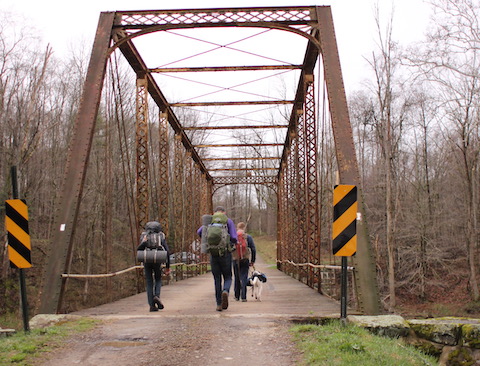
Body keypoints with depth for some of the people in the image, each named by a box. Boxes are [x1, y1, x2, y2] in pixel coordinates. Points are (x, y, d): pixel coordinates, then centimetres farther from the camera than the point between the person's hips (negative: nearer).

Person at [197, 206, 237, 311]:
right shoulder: (228, 221, 3)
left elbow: (199, 232, -7)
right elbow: (234, 238, -7)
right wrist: (232, 243, 16)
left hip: (213, 254, 2)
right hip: (226, 253, -2)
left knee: (217, 279, 10)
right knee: (227, 277, 10)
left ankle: (219, 304, 7)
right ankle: (225, 291, -21)